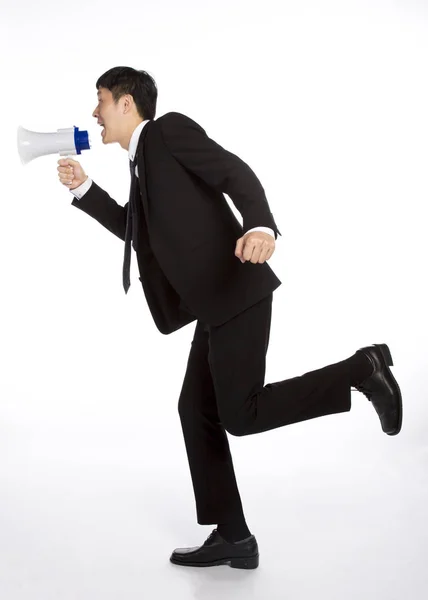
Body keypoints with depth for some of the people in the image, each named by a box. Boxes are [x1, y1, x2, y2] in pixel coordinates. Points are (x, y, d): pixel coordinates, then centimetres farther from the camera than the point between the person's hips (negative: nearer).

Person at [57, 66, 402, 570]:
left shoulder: (170, 128, -4)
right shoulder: (143, 159, 23)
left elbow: (237, 173, -16)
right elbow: (135, 229, 30)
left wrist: (260, 226, -35)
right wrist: (82, 189, 22)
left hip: (237, 292, -10)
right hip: (217, 303, 10)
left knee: (240, 415, -11)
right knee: (197, 410, 8)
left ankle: (359, 370, -1)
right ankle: (232, 537, 14)